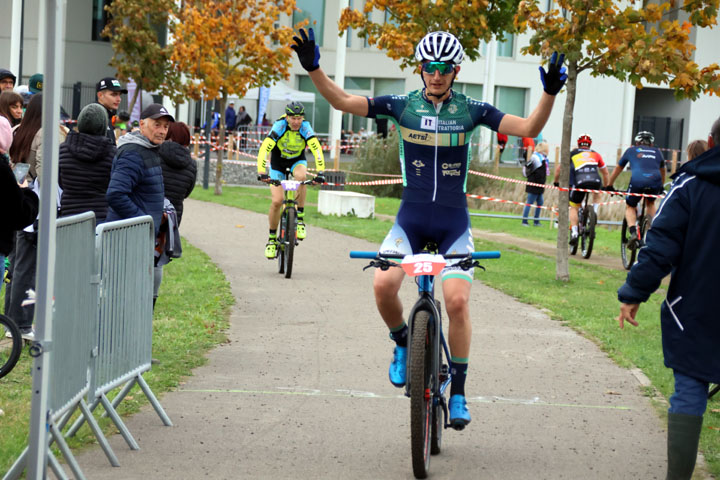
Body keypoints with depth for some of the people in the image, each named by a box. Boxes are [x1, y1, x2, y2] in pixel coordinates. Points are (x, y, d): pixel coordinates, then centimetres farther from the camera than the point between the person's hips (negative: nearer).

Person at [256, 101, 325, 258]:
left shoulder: (305, 127, -24)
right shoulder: (279, 126, -28)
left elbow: (316, 149, -33)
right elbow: (264, 149, -35)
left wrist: (320, 172, -46)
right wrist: (262, 172, -47)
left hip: (297, 160, 1)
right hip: (278, 161, -1)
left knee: (301, 176, -35)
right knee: (277, 201, -13)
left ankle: (300, 218, -21)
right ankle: (272, 238, 6)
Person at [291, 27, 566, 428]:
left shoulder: (471, 110, -2)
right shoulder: (402, 105, 0)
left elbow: (528, 129, -8)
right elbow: (343, 101, -5)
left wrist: (550, 92, -24)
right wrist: (314, 68, -20)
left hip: (454, 222, -1)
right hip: (411, 218, 1)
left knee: (457, 301, -14)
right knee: (383, 285, -22)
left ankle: (458, 393, 1)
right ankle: (403, 343, 10)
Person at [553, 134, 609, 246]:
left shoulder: (572, 154, 25)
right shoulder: (595, 155, 28)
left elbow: (558, 169, 28)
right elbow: (605, 172, 36)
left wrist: (555, 181, 44)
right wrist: (606, 186, 51)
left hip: (579, 182, -1)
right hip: (595, 181, 1)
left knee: (574, 207, 16)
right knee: (596, 192, 37)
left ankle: (574, 232, 1)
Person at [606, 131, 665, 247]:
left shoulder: (631, 150, 27)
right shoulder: (657, 152, 31)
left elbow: (618, 169, 37)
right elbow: (662, 171, 46)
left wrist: (609, 186, 49)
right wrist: (661, 187, 62)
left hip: (637, 180, -2)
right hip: (655, 181, 2)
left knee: (630, 207, 17)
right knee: (651, 203, 31)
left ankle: (633, 233, -7)